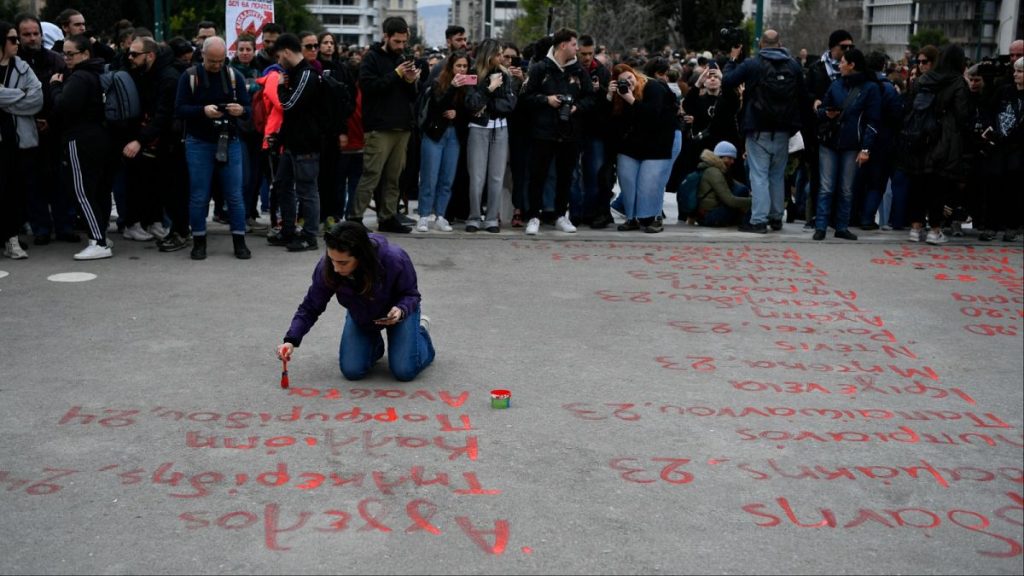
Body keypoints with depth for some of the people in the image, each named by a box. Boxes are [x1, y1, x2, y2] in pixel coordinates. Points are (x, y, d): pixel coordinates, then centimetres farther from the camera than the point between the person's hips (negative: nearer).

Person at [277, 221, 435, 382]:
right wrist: (291, 340, -33)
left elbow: (411, 294, -20)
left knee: (404, 371, -13)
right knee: (352, 371, -11)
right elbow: (310, 307, -20)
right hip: (361, 318, 2)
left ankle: (421, 330, 19)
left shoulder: (394, 260, -39)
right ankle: (375, 344, 24)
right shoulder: (326, 267, -32)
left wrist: (401, 310, -42)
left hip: (396, 312, -2)